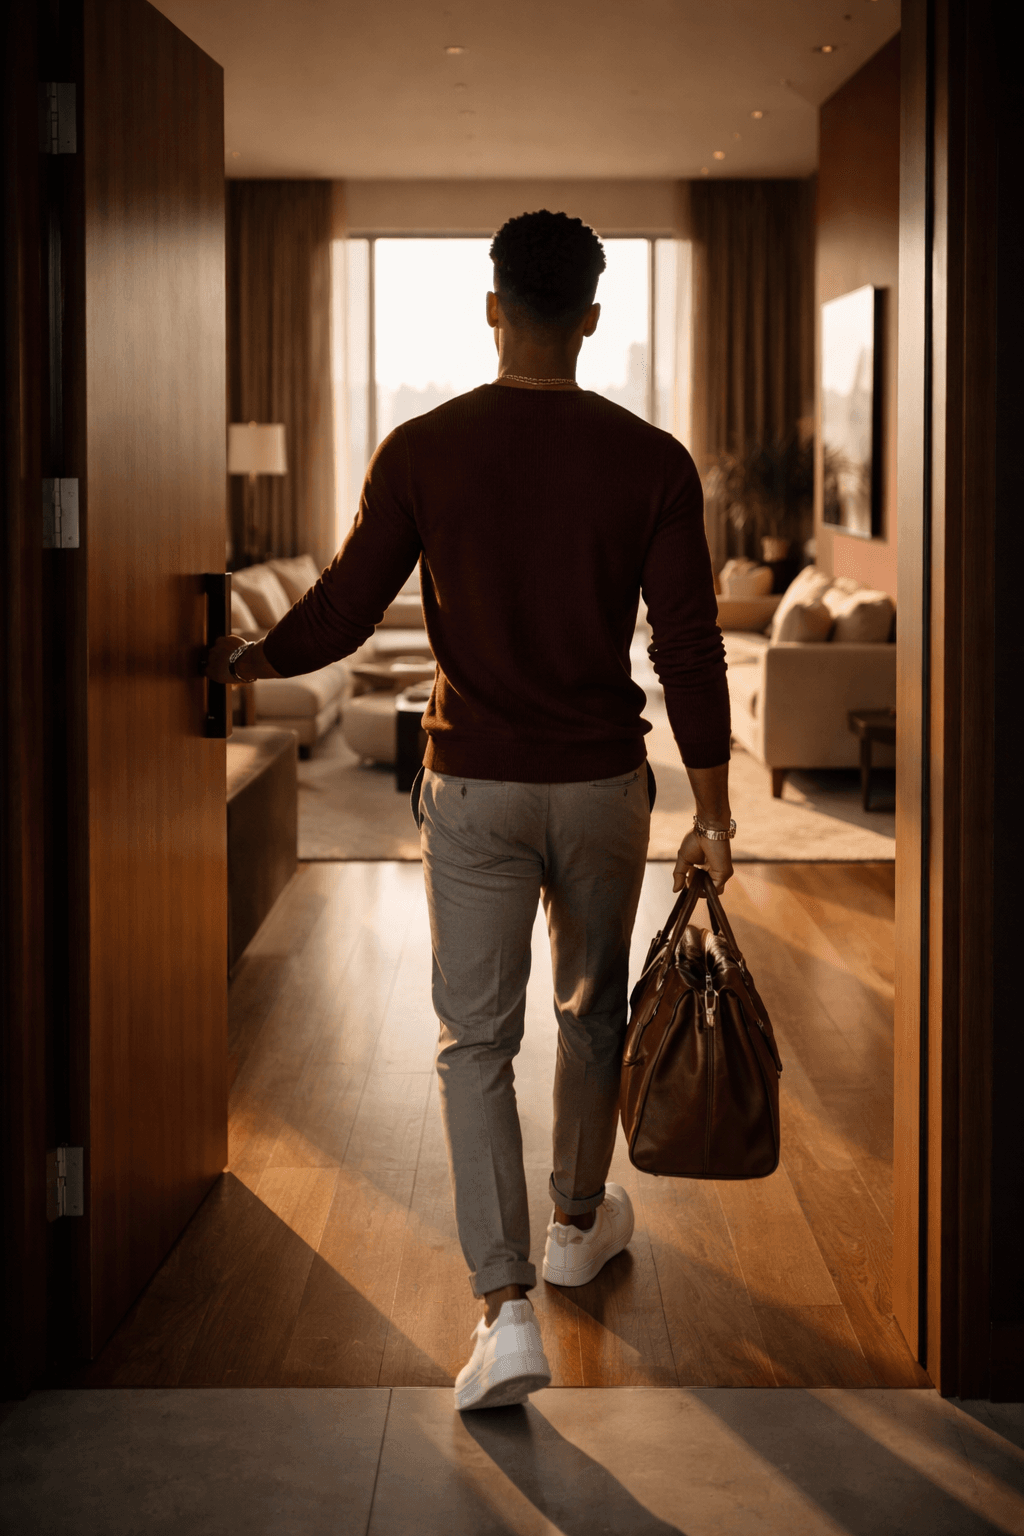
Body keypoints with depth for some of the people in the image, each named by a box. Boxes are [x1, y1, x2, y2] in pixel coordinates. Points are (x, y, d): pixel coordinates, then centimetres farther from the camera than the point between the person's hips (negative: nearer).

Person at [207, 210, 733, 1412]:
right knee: (593, 1012, 21)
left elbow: (340, 613, -4)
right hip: (601, 784, 1)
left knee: (476, 1042, 3)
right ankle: (579, 1223, 40)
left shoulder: (421, 452, -8)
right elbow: (689, 648, -9)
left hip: (473, 786, -1)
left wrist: (243, 661, 16)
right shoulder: (650, 461, -8)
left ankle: (505, 1306, -5)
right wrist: (714, 817, -1)